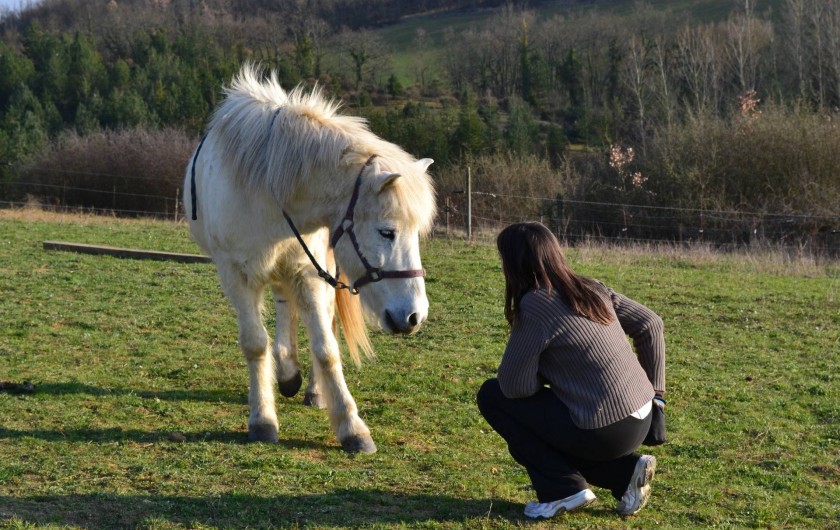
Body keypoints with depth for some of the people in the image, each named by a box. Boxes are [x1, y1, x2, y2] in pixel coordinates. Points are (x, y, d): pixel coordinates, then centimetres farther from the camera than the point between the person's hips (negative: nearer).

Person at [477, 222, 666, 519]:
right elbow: (650, 324, 13)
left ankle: (563, 489, 3)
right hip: (641, 422, 8)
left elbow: (515, 387, -12)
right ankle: (625, 470, 13)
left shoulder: (535, 305, -14)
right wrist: (655, 392, 17)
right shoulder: (590, 288, 8)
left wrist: (546, 374, 9)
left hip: (605, 432, -8)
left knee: (492, 396, 5)